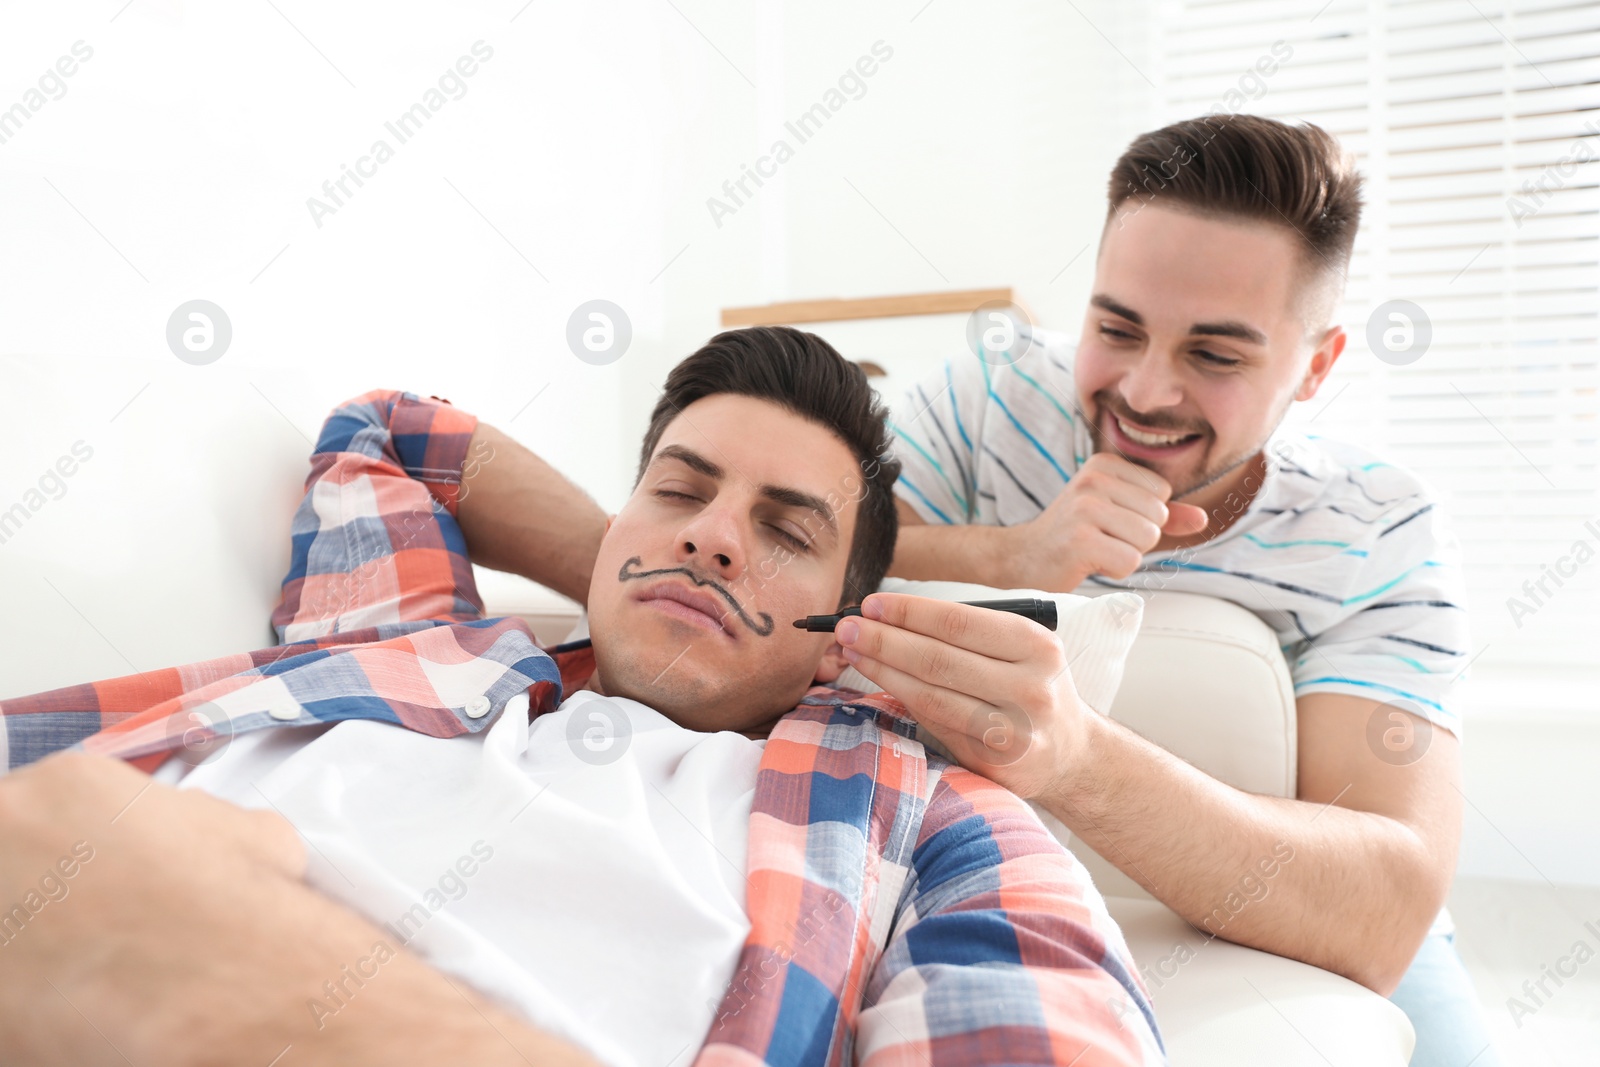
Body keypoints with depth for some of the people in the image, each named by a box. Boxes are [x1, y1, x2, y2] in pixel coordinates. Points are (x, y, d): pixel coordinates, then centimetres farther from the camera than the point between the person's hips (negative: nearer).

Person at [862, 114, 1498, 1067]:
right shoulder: (1003, 389, -13)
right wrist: (1004, 557, -35)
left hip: (1293, 948, 0)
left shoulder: (1377, 540, -17)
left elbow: (1384, 918, -32)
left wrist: (1074, 758, -48)